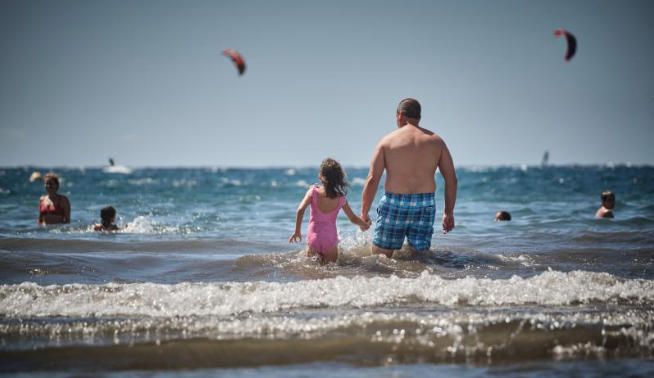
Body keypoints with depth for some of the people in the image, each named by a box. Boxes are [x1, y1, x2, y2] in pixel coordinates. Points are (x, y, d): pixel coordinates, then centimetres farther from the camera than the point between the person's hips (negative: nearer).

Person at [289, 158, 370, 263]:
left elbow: (300, 210, -13)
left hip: (313, 237, 0)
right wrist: (365, 225, 29)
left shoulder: (313, 191, -5)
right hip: (330, 239, 0)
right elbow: (353, 218, 9)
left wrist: (297, 231, -2)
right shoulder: (341, 198, -1)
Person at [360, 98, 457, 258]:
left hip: (394, 204, -2)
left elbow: (372, 180, -4)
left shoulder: (387, 141, 1)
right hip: (425, 206, 2)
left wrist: (364, 214, 1)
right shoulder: (436, 141, 8)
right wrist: (449, 212, 14)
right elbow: (451, 180, 6)